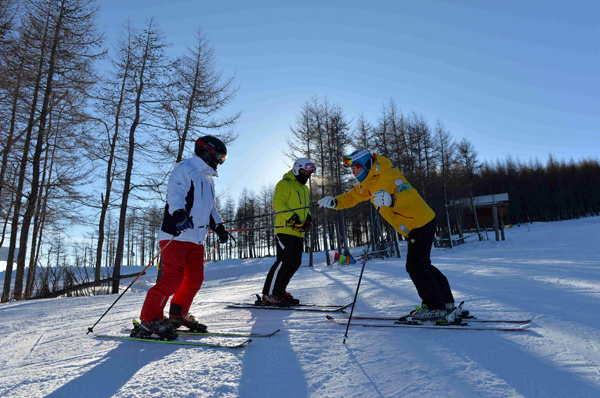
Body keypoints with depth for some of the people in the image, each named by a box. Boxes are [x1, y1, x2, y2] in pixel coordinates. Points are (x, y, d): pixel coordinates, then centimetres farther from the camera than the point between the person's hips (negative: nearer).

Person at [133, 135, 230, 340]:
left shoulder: (208, 180, 25)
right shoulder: (184, 169, -3)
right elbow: (175, 193, -19)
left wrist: (219, 227, 27)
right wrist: (179, 214, -35)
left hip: (197, 238, 9)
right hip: (176, 235, -9)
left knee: (195, 278, 9)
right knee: (174, 277, -15)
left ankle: (178, 315, 26)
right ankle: (149, 320, -4)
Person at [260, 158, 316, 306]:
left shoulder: (305, 189, 25)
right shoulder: (285, 184, -3)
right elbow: (278, 203, -13)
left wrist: (308, 219, 7)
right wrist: (292, 218, -21)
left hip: (298, 232, 9)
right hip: (285, 230, -9)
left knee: (295, 263, 8)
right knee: (284, 261, -15)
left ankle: (279, 291, 20)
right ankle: (267, 296, -8)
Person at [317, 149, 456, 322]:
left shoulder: (388, 176, -22)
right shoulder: (368, 184, 8)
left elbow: (410, 193, -34)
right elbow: (351, 197, 12)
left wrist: (391, 199, -53)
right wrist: (334, 202, -7)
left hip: (421, 222, -10)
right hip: (416, 225, 10)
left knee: (415, 266, -7)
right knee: (420, 264, 17)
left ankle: (436, 308, 4)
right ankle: (446, 302, 27)